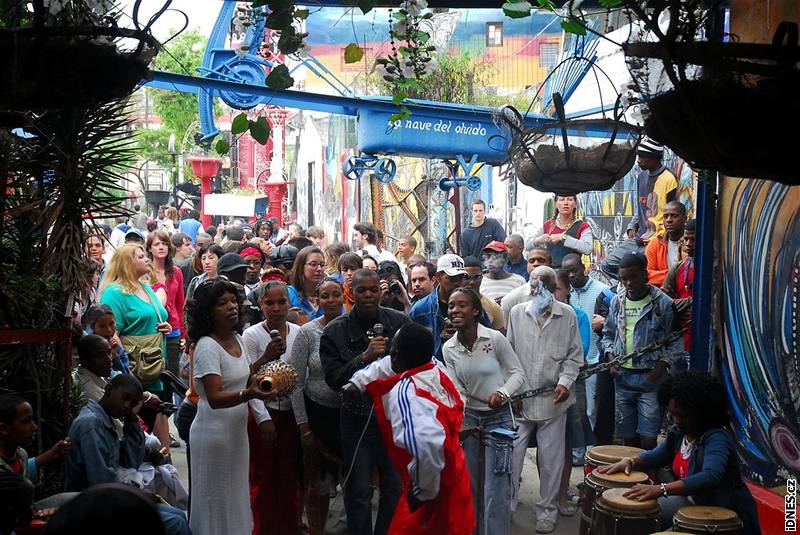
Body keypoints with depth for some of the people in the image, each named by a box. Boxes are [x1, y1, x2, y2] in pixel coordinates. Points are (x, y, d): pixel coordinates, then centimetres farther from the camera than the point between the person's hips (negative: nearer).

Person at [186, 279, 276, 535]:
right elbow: (214, 398, -27)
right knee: (217, 503, 4)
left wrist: (265, 359, 3)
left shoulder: (237, 338, 6)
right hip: (214, 433, -8)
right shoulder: (207, 346, -18)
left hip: (237, 430, 8)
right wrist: (248, 394, -43)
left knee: (236, 498, 17)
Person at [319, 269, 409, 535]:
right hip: (357, 420, -1)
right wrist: (365, 357, -24)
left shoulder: (400, 322, -3)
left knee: (396, 488, 10)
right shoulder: (334, 331, -6)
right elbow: (334, 378, -13)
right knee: (359, 493, 7)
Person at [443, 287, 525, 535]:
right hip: (468, 416, 4)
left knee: (495, 490, -4)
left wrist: (502, 393, -24)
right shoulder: (448, 348, -4)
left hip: (498, 416, -3)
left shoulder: (495, 338, -15)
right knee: (468, 485, 12)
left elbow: (518, 373, -7)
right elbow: (456, 390, -4)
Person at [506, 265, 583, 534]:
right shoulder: (517, 313, 4)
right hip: (519, 398, 1)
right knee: (511, 453, 1)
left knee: (551, 458, 7)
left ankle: (547, 511, 21)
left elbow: (574, 354, 3)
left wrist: (565, 382, -11)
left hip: (553, 399, -1)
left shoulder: (567, 315, 1)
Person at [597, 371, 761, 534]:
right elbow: (657, 455, 16)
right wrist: (630, 461, -6)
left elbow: (709, 478, -42)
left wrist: (661, 489, -51)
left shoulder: (717, 438, -25)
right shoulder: (680, 432, 1)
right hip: (693, 503, 9)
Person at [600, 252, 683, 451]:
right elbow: (608, 334, 19)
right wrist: (609, 355, 1)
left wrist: (661, 366, -14)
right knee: (629, 438, 10)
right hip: (622, 376, 4)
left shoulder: (663, 303, -6)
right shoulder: (617, 301, 8)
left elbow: (675, 342, -2)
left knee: (648, 439, -8)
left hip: (650, 377, -4)